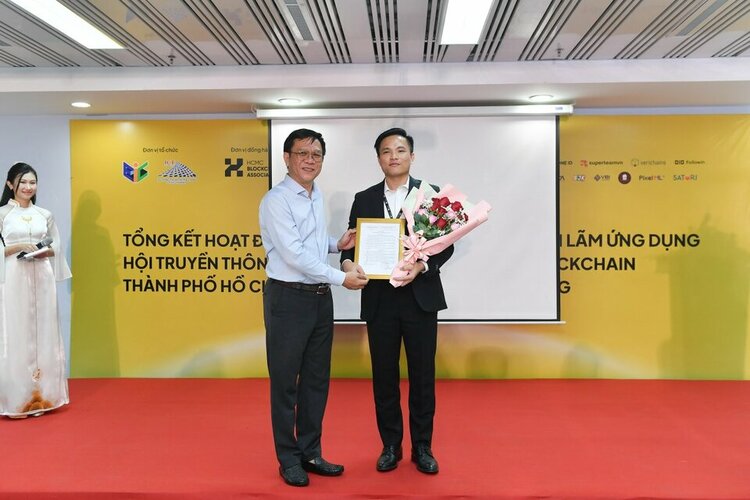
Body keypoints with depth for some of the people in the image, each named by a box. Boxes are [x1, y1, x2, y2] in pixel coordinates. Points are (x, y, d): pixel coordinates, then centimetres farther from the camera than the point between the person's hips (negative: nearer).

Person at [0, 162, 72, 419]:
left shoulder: (45, 214, 10)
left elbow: (56, 248, 14)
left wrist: (45, 251, -5)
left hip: (42, 279, 3)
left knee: (43, 332, 5)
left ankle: (41, 396, 14)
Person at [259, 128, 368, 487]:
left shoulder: (317, 196, 12)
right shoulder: (277, 200, -13)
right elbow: (294, 255, -19)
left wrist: (337, 244, 3)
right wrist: (341, 278, -16)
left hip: (320, 298, 8)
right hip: (288, 299, -8)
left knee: (317, 379, 14)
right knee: (285, 382, 6)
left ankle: (310, 453, 28)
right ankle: (288, 459, 21)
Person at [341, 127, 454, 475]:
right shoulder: (364, 199, 9)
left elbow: (445, 244, -1)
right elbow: (352, 244, 6)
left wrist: (420, 265, -19)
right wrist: (348, 263, -16)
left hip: (420, 296, -1)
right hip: (379, 299, 2)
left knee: (422, 374, 7)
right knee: (384, 375, 9)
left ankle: (422, 447, 22)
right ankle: (391, 446, 25)